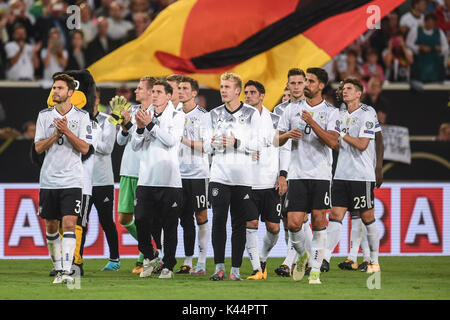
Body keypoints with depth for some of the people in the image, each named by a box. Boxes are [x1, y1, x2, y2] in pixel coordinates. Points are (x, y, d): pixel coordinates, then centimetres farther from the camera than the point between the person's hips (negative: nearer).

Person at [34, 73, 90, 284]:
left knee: (69, 225, -13)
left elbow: (84, 148, -5)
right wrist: (56, 135, -13)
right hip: (48, 180, 3)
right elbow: (38, 148, 2)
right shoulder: (44, 115, 6)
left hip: (72, 180, -3)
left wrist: (67, 131, -17)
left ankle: (67, 271, -18)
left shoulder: (81, 116, 0)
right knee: (51, 227, 8)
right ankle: (58, 268, 22)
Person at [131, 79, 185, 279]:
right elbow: (135, 146, 10)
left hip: (170, 181, -3)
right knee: (141, 221, -3)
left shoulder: (176, 117, 2)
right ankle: (148, 258, 18)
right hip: (146, 180, 3)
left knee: (169, 226, 0)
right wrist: (140, 129, -8)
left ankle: (168, 266, 9)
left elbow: (171, 140, -14)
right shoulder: (146, 116, 14)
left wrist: (151, 125, -17)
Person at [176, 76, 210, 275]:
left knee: (201, 216, -2)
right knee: (185, 218, 3)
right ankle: (187, 262, 6)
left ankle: (202, 262, 0)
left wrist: (184, 140, -16)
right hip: (179, 174, 5)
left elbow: (205, 146, -8)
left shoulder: (203, 116, -3)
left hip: (198, 174, -5)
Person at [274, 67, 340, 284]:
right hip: (297, 174, 2)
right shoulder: (292, 109, 10)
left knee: (318, 220, -6)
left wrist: (312, 123, -19)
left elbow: (334, 143, -12)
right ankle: (302, 255, 23)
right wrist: (287, 134, -8)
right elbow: (277, 140, 14)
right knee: (294, 223, -5)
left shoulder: (330, 112, 1)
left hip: (320, 174, -2)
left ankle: (315, 270, 0)